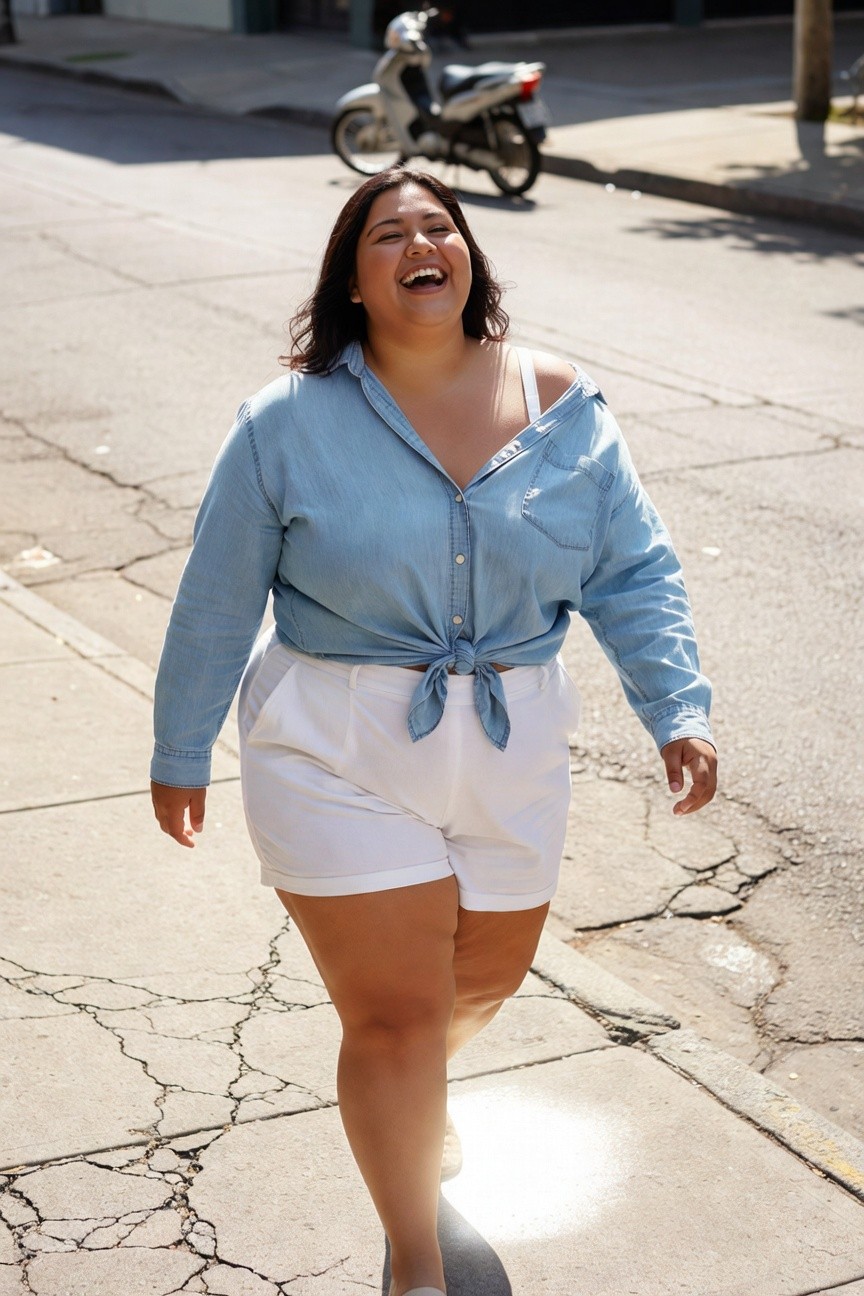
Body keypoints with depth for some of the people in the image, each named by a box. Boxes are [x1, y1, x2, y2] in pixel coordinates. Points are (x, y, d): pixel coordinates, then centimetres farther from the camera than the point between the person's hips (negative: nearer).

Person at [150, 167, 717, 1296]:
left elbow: (635, 576, 0)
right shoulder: (291, 424, -10)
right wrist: (181, 754, 4)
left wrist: (679, 709, -12)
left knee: (486, 978, 22)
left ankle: (411, 1097, 59)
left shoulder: (565, 410, -3)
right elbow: (218, 602, -2)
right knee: (396, 1012, -3)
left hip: (515, 757, 4)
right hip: (340, 763, -4)